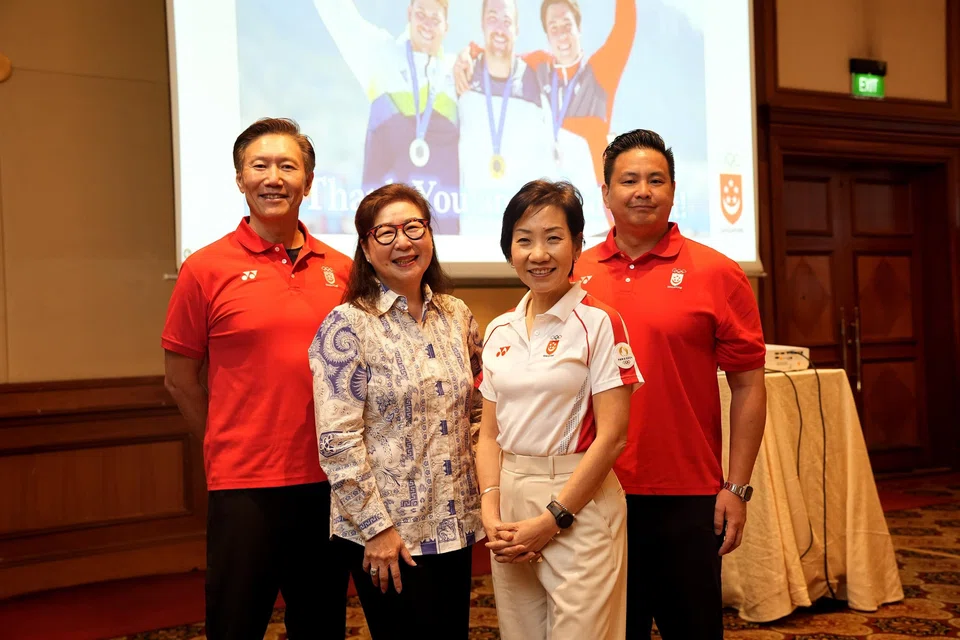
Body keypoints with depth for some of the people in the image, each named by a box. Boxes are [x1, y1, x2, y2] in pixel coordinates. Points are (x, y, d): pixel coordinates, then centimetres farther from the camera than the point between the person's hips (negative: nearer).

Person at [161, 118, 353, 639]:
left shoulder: (341, 269, 4)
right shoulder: (206, 268, -5)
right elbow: (180, 379, 0)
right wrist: (230, 449, 4)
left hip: (328, 481, 4)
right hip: (244, 485, -3)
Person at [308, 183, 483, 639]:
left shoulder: (457, 316, 6)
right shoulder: (347, 326, -11)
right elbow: (338, 442, -15)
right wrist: (376, 527, -15)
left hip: (455, 523, 5)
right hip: (386, 533, -5)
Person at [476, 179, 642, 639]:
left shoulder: (598, 324, -8)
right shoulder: (500, 332, 8)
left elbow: (611, 436, -12)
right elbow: (490, 432, 10)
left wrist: (552, 519, -13)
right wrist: (491, 510, -4)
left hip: (579, 506, -5)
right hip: (510, 505, 5)